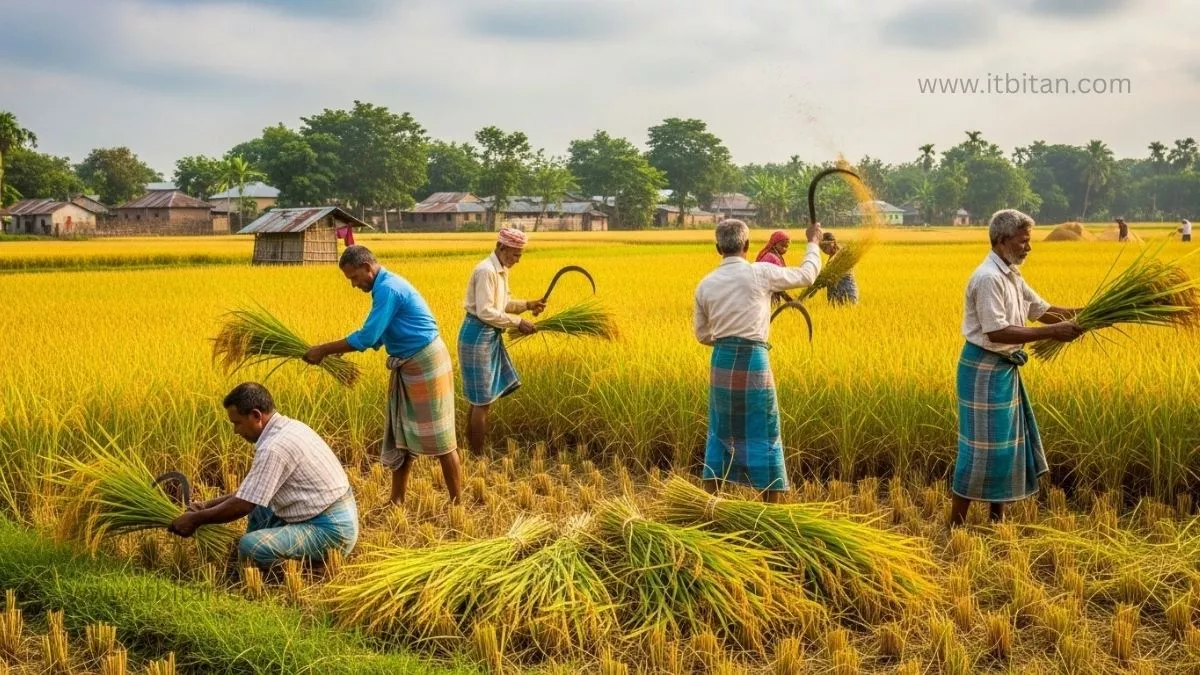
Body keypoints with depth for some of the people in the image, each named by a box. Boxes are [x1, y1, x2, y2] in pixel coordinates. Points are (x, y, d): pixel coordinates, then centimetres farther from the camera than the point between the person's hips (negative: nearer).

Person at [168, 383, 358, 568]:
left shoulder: (274, 448, -22)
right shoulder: (287, 427, 9)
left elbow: (243, 505, -18)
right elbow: (250, 492, 18)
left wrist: (195, 519, -4)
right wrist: (208, 505, 14)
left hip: (331, 530, -10)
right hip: (336, 518, 10)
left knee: (250, 546, -22)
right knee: (257, 505, 23)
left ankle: (324, 558, -5)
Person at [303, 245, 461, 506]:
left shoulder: (388, 288, -20)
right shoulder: (385, 285, 11)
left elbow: (367, 337, -23)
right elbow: (378, 335, 15)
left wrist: (324, 350, -15)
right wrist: (339, 349, 4)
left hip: (426, 364, -10)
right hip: (408, 367, 10)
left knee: (439, 438, -4)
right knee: (401, 436, 14)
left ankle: (457, 505, 4)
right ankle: (396, 502, 22)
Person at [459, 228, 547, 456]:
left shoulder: (501, 270, 10)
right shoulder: (486, 271, -20)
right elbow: (485, 312, -24)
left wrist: (527, 305, 4)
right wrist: (518, 322, -20)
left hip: (491, 336, 10)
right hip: (478, 336, -10)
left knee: (482, 397, 15)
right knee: (482, 400, -3)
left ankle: (471, 448, 24)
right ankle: (478, 457, 5)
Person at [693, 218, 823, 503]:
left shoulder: (705, 285, 4)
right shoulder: (760, 273, -7)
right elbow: (806, 275, 8)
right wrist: (813, 243, 24)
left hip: (721, 362, 4)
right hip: (753, 362, -4)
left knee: (719, 435, 16)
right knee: (764, 437, 5)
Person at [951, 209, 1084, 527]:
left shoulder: (1012, 276, 10)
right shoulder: (988, 278, -20)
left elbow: (1042, 309, 14)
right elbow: (997, 332, -26)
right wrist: (1052, 332, -27)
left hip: (1004, 369, 10)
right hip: (985, 369, -10)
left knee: (1006, 444, 15)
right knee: (983, 447, -6)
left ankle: (998, 520, 25)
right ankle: (955, 525, 2)